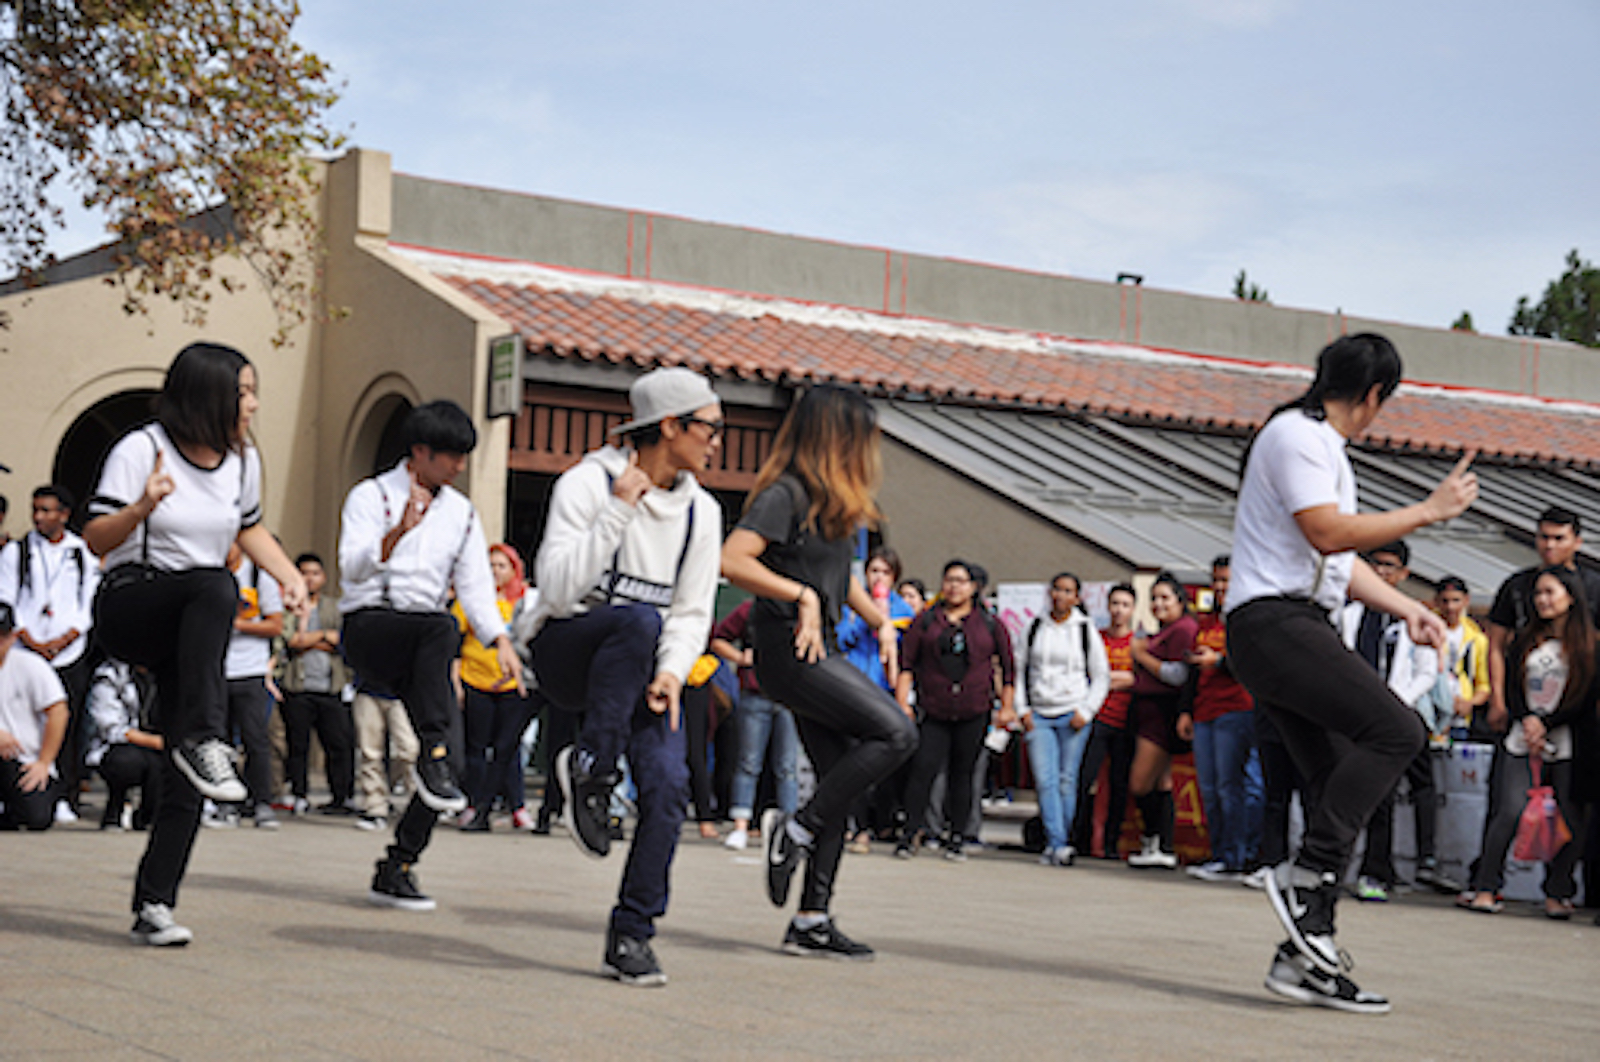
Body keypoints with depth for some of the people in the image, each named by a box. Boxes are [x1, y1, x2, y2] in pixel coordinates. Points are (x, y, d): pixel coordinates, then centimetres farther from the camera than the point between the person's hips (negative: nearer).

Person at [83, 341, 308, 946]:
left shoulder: (243, 460, 8)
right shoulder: (140, 449, -9)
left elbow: (249, 528, 25)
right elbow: (95, 538, -11)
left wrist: (288, 576, 7)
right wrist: (141, 508, -31)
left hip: (193, 630, 5)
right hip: (128, 607, -5)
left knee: (186, 776, -8)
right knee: (216, 587, -38)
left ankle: (154, 906, -3)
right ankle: (204, 742, -44)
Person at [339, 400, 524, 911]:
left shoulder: (461, 513, 16)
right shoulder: (372, 496, 0)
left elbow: (475, 585, 12)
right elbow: (352, 568, -16)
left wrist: (501, 641, -5)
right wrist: (399, 531, -34)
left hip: (424, 655, 5)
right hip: (369, 627, -5)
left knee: (448, 762, -9)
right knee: (441, 628, -38)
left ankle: (396, 869, 0)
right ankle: (431, 755, -40)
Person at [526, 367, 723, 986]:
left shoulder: (701, 511, 5)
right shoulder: (588, 483, -11)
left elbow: (693, 612, 5)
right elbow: (558, 587, -20)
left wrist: (670, 672, -14)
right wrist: (618, 511, -25)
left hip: (641, 669, 5)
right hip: (565, 652, -4)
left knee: (669, 783, -17)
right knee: (638, 620, -37)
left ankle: (631, 937, -5)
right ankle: (588, 769, -22)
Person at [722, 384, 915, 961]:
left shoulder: (832, 500, 17)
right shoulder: (786, 494, -11)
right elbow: (732, 560, -22)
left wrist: (880, 621, 20)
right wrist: (801, 595, -22)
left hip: (819, 650, 9)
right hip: (788, 648, -9)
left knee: (843, 780, 6)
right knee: (896, 731, -18)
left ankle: (812, 920, 10)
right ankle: (795, 830, -8)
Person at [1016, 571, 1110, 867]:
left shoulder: (1086, 629, 4)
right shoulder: (1036, 627, 10)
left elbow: (1102, 677, 7)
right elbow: (1019, 668, 14)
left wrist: (1086, 711, -3)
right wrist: (1022, 709, 4)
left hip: (1073, 715, -1)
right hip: (1039, 716, 1)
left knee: (1067, 780, -2)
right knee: (1045, 780, -11)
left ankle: (1055, 845, 5)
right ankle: (1058, 845, -16)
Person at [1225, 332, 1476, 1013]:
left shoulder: (1323, 447, 26)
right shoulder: (1297, 434, -7)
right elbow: (1326, 532, -19)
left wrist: (1404, 607, 24)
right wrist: (1428, 510, -14)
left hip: (1299, 630, 10)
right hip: (1273, 621, -10)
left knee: (1342, 790, 3)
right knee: (1395, 729, -22)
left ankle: (1303, 957, 2)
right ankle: (1306, 874, -21)